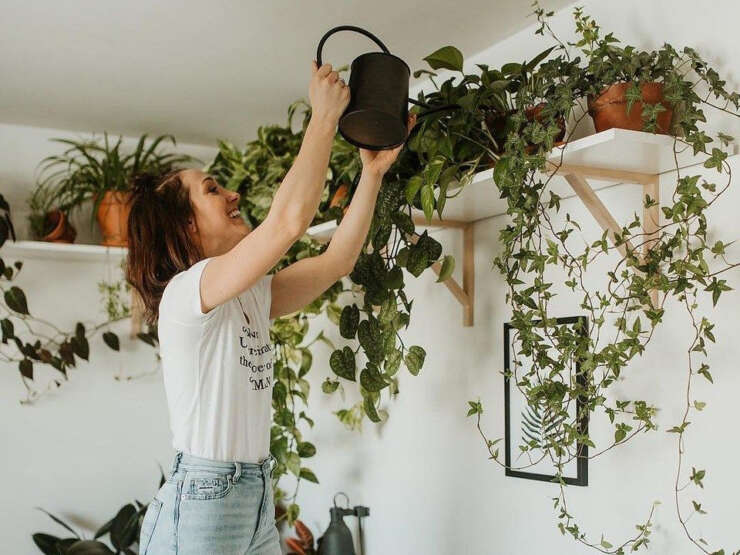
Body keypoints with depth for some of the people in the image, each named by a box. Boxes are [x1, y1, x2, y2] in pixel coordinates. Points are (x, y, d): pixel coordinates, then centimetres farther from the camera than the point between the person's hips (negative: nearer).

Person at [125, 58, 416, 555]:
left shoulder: (253, 296, 10)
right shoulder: (183, 293, -16)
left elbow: (337, 260, 10)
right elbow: (291, 219, -26)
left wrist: (374, 171, 5)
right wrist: (325, 116, -17)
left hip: (257, 501, 8)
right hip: (201, 505, -8)